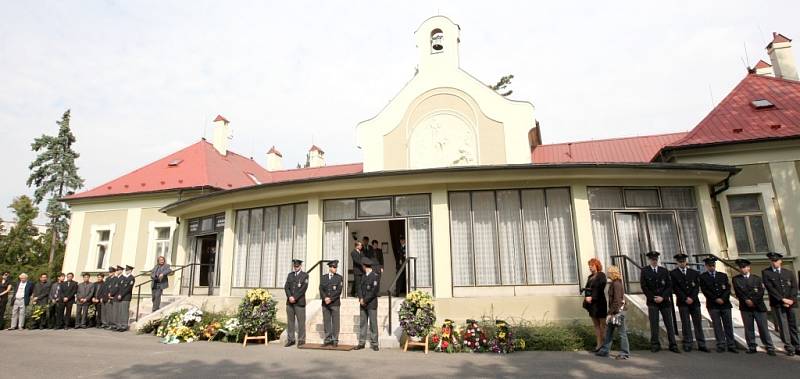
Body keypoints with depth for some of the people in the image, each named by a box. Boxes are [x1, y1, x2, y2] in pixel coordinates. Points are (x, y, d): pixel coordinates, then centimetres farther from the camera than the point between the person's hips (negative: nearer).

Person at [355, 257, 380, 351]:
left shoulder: (375, 276, -10)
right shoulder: (364, 276, 12)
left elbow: (374, 291, -16)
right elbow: (360, 288, 10)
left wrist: (365, 300, -13)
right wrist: (360, 299, -7)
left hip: (372, 304, -6)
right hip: (363, 304, 6)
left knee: (373, 324, -1)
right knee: (362, 323, 8)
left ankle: (374, 343, 7)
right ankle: (362, 342, 14)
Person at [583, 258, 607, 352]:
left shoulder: (601, 275, -6)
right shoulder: (590, 277, 15)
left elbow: (599, 289, -17)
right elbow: (586, 288, 12)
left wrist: (592, 297, -21)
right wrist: (586, 297, -3)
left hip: (599, 303, -7)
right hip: (591, 304, 7)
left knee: (602, 325, -2)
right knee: (596, 325, 8)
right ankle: (599, 344, 11)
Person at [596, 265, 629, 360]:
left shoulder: (617, 284, -18)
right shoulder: (614, 283, 11)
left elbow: (617, 301, -20)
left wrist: (611, 313, -17)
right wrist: (610, 312, 16)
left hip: (618, 312, -10)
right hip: (614, 311, 10)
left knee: (622, 332, 2)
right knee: (608, 331, 13)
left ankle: (625, 353, 13)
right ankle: (604, 351, 20)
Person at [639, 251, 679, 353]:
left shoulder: (664, 271, 9)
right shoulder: (644, 271, 2)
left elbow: (669, 286, 4)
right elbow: (644, 287, -1)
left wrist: (663, 297, -8)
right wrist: (653, 298, -9)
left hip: (665, 301, 2)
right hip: (652, 302, -2)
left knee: (669, 324, 4)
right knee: (654, 324, -1)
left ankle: (673, 345, 10)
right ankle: (655, 345, 6)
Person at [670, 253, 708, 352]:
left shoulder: (694, 272, 10)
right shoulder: (673, 273, 2)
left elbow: (697, 287, 3)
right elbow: (675, 288, -3)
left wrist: (692, 298, -9)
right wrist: (685, 298, -10)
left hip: (694, 301, 2)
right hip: (682, 302, -2)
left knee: (698, 323, 4)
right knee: (686, 324, 0)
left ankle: (701, 345, 9)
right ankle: (688, 344, 4)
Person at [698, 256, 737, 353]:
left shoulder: (723, 275, 12)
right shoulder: (702, 277, 3)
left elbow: (728, 289, 4)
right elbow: (705, 290, -3)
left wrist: (722, 299, -9)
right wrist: (716, 299, -11)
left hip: (725, 304, 2)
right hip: (712, 305, -2)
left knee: (728, 325, 3)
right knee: (717, 325, -2)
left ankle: (731, 345, 8)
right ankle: (721, 345, 0)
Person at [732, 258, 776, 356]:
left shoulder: (756, 278, 10)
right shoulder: (736, 279, 7)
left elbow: (761, 292, 0)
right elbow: (738, 292, -1)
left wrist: (753, 301, -10)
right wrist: (746, 300, -12)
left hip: (758, 306, 0)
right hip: (745, 308, 0)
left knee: (764, 328, -1)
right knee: (748, 329, 2)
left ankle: (770, 348, 5)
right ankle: (751, 348, 8)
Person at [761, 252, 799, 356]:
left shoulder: (788, 273, 14)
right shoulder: (766, 272, 2)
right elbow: (770, 288, -6)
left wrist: (791, 300, -8)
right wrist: (782, 299, -12)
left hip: (790, 303, 3)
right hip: (777, 304, -3)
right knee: (783, 326, -6)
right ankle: (789, 348, -2)